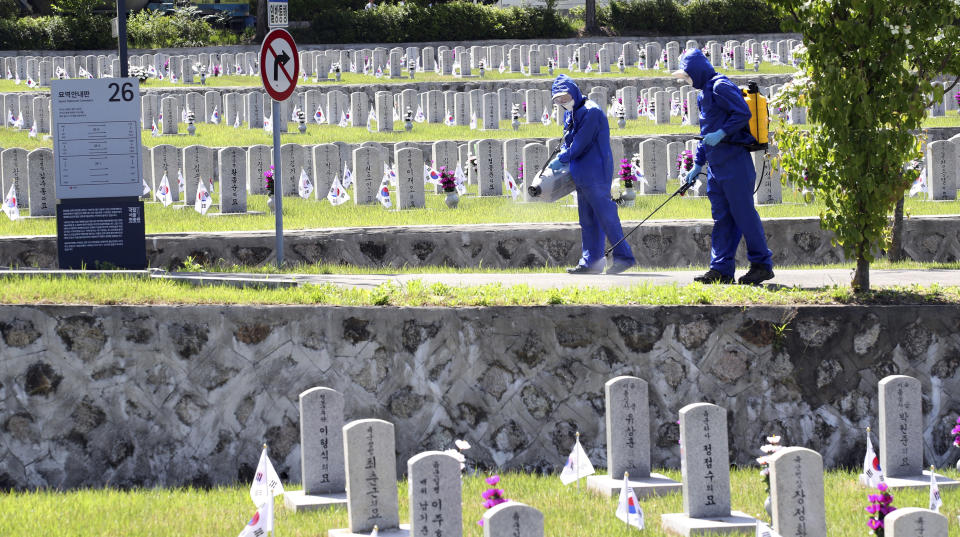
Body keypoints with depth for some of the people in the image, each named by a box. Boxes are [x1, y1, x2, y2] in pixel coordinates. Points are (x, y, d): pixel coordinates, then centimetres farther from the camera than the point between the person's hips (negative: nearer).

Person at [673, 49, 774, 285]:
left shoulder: (721, 86, -9)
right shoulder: (704, 94, 21)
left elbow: (743, 113, -19)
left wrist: (722, 134, -24)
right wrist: (697, 164, 24)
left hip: (734, 162, -10)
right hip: (716, 165, 10)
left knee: (744, 214, -7)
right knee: (722, 218, 7)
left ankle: (762, 264, -2)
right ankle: (722, 269, 7)